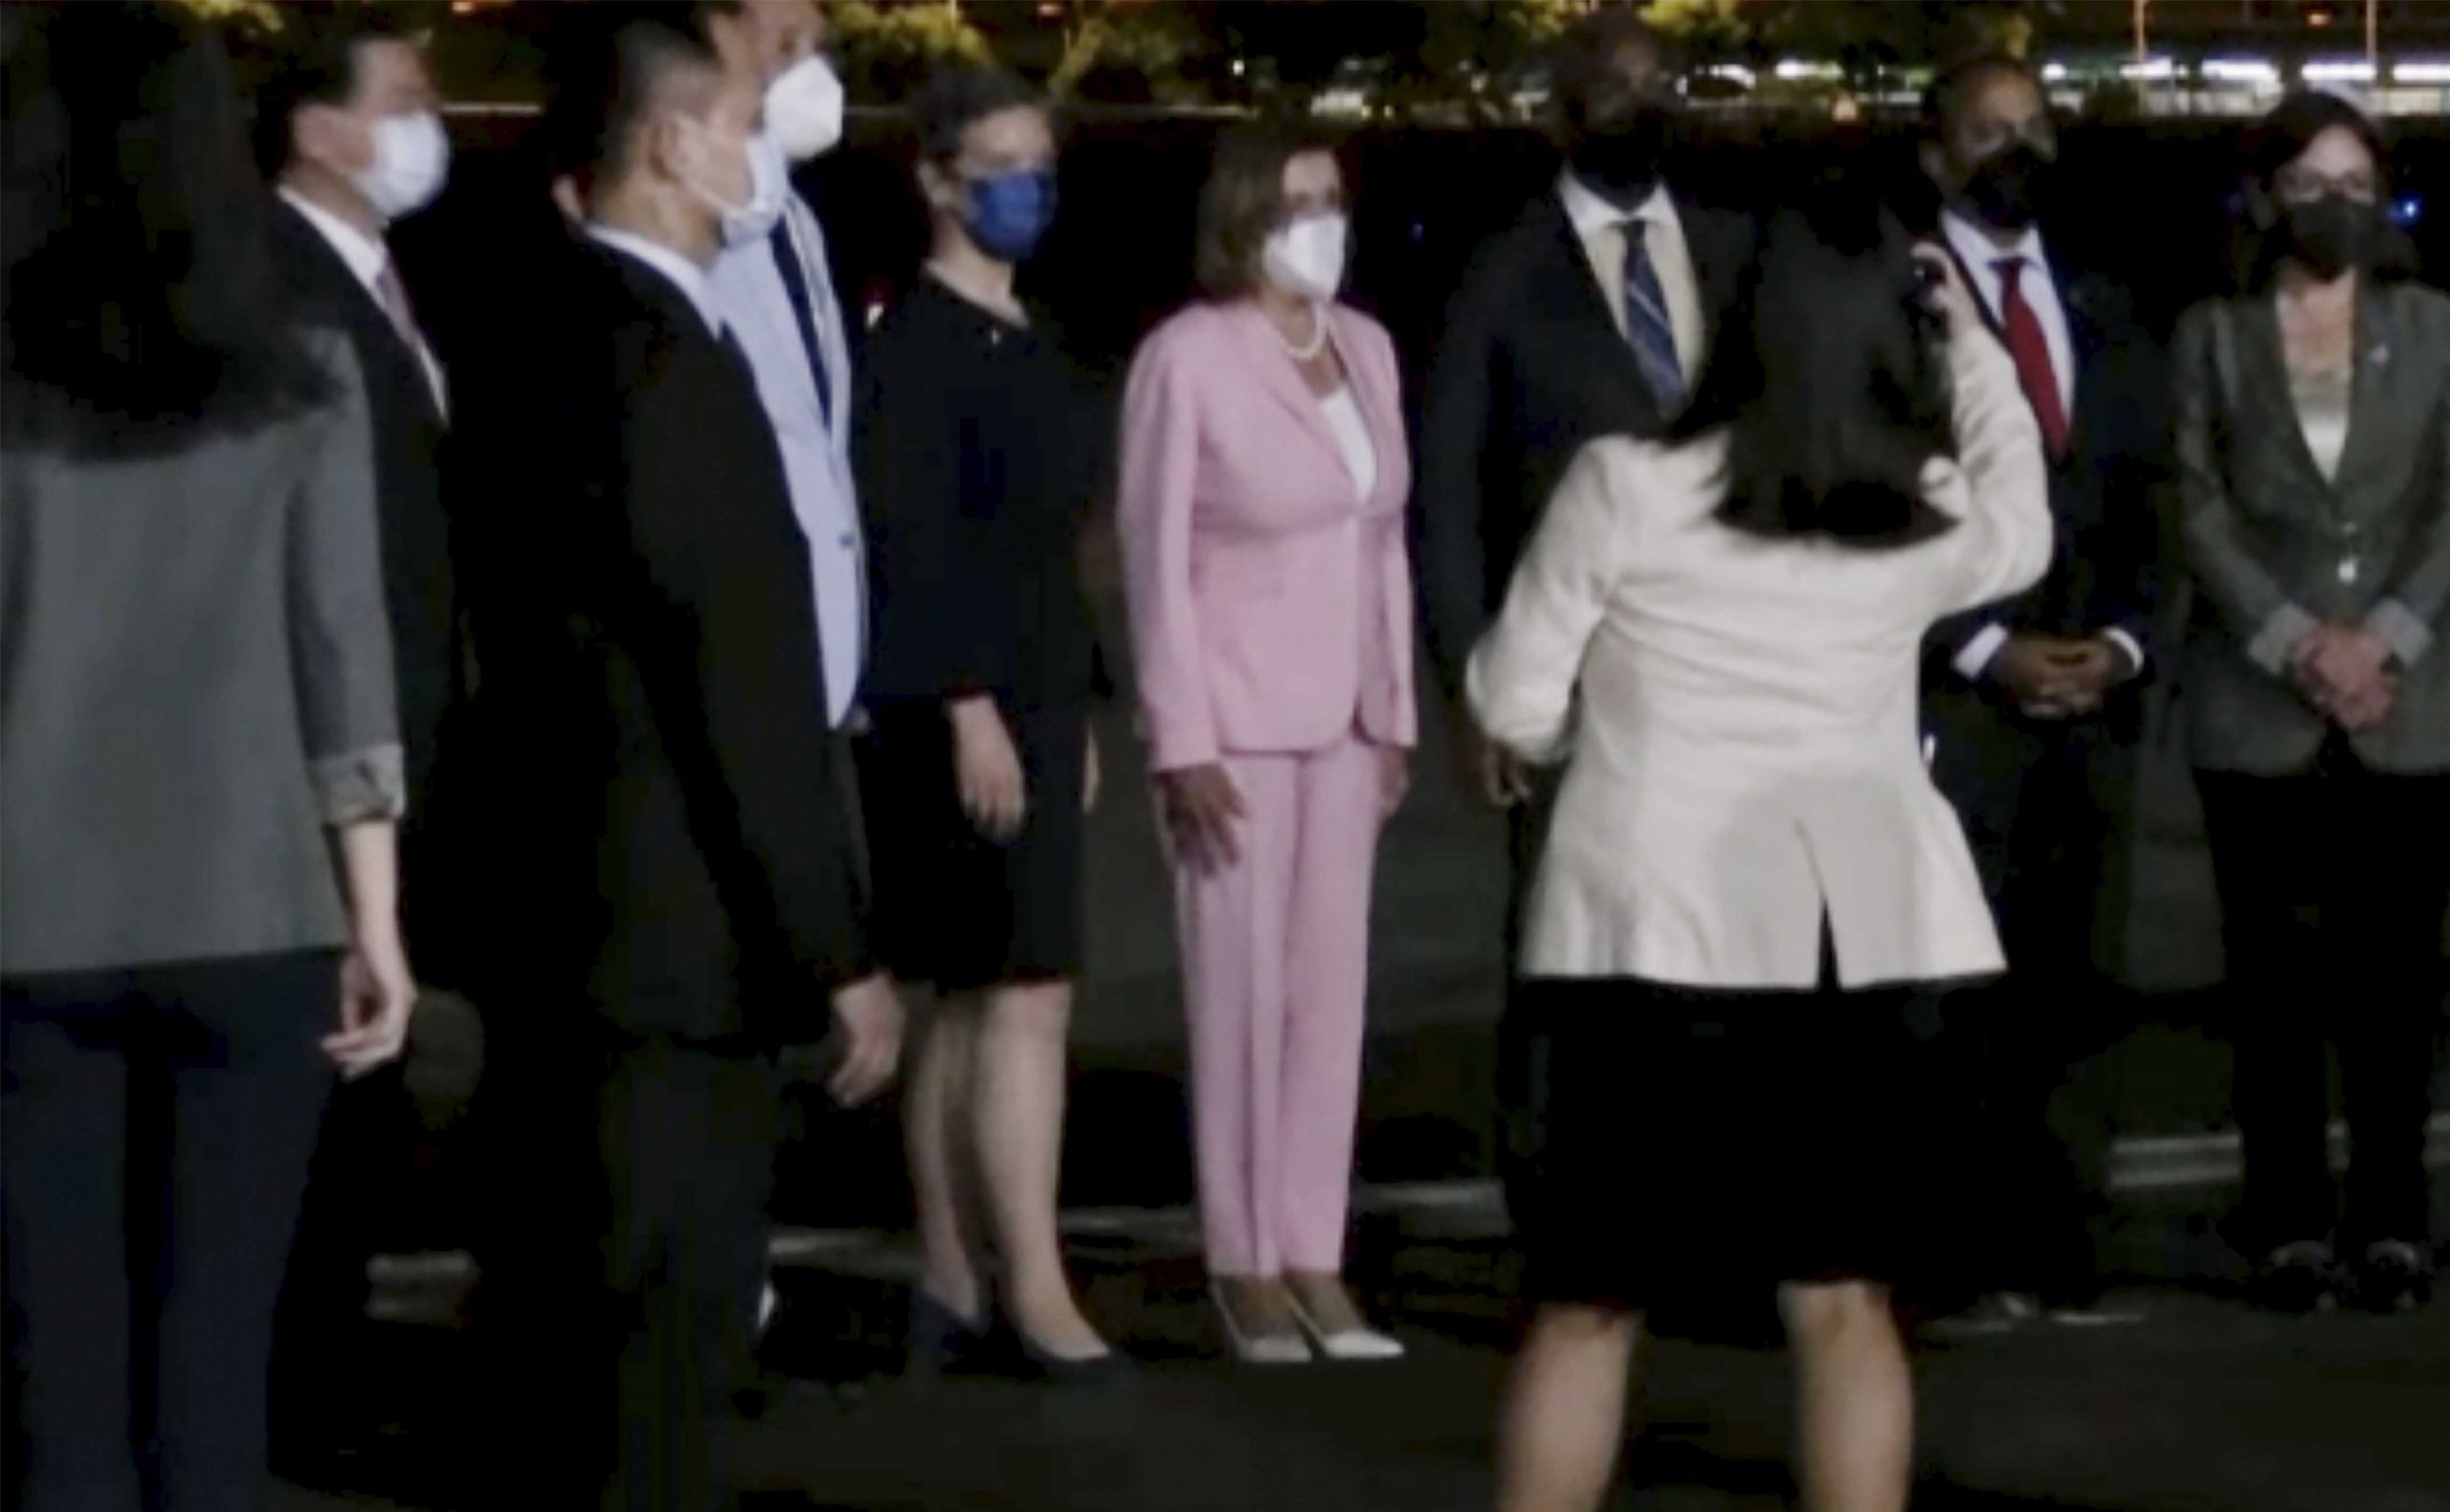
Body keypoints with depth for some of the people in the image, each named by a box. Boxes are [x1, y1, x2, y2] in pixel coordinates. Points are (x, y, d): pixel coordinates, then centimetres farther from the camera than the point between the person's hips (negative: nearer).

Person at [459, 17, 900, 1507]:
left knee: (573, 1352, 16)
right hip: (676, 938, -10)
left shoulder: (561, 329, 11)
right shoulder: (666, 354, -17)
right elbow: (743, 679, -20)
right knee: (662, 1359, -3)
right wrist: (840, 947, -16)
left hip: (573, 927, 10)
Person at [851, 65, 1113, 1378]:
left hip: (1033, 695, 9)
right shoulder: (913, 340, -11)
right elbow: (908, 539, -17)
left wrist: (1073, 714, 18)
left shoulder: (1028, 338, 15)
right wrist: (969, 707, -22)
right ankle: (1034, 1292, -8)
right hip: (960, 705, -9)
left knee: (973, 1001, 10)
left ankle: (950, 1287, 14)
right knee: (1027, 991, -10)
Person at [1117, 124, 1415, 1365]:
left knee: (1333, 987, 6)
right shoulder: (1187, 356, -11)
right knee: (1243, 995, 1)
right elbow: (1156, 558, -10)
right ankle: (1246, 1268, 10)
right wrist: (1182, 743, -13)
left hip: (1342, 719, 6)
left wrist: (1395, 712, 9)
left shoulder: (1365, 345, 7)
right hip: (1236, 718, -5)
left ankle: (1315, 1263, 13)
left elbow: (1384, 538, 11)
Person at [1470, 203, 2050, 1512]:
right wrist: (1975, 346, 31)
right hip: (1844, 933, 2)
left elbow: (1513, 705, -2)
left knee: (1589, 1302, 6)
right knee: (1843, 1302, 9)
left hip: (1655, 926, -2)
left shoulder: (1625, 487, -8)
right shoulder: (1930, 519, 2)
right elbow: (2025, 530, 27)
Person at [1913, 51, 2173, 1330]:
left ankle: (2052, 1252, 7)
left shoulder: (2107, 319, 18)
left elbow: (2148, 503, 17)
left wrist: (2123, 640, -1)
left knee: (2070, 994, 3)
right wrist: (1985, 649, -12)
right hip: (1946, 701, -5)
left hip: (2090, 701, 5)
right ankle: (1950, 1260, -5)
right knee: (1949, 996, -8)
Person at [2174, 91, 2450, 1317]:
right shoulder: (2211, 335, 8)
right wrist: (2297, 641, -11)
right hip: (2258, 708, -1)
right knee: (2275, 979, -1)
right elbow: (2200, 511, 0)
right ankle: (2291, 1225, 3)